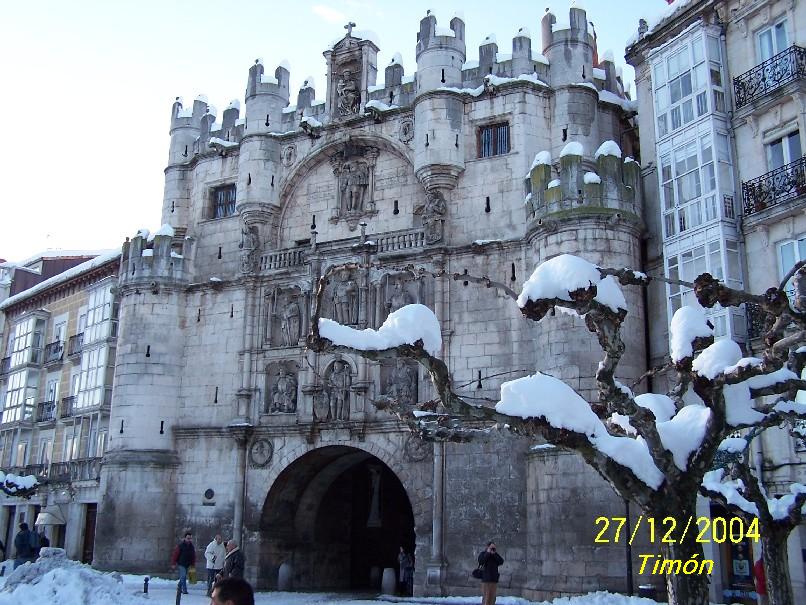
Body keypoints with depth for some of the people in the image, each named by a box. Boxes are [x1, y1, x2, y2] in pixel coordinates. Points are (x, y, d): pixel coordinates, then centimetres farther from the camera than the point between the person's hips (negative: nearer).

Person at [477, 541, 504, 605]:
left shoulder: (495, 555, 15)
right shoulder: (482, 554, 3)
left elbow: (501, 562, 0)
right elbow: (481, 561, -16)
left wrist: (495, 553, -6)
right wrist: (488, 553, -12)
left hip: (494, 579, 5)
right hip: (486, 579, -5)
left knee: (492, 598, 5)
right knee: (486, 598, -9)